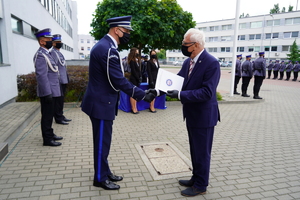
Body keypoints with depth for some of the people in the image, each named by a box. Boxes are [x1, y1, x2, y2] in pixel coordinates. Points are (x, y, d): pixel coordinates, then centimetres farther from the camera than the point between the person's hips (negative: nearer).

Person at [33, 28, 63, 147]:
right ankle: (47, 139, 11)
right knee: (47, 116, 0)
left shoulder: (46, 53, 15)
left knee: (49, 115, 18)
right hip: (48, 93, -9)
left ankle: (50, 134, 31)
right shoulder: (40, 55, -16)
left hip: (52, 92, 9)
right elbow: (41, 76, -22)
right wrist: (47, 93, -23)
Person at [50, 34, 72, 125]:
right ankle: (58, 118, 6)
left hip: (63, 81, 9)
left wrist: (65, 79, 19)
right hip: (58, 81, -9)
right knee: (59, 100, -3)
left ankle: (61, 116, 26)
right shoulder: (53, 52, -11)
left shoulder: (59, 52, 18)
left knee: (61, 100, 16)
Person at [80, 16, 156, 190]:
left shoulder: (105, 45, 12)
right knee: (102, 142, 5)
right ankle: (100, 178, 23)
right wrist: (143, 95, -18)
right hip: (101, 104, -10)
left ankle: (105, 172, 35)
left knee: (104, 141, 19)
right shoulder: (107, 49, -21)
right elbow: (119, 81, -24)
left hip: (102, 101, 10)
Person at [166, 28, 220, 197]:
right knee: (195, 150, 22)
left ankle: (200, 186, 27)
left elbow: (207, 92, -27)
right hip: (191, 114, 8)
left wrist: (180, 95, -30)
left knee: (202, 152, 8)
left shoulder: (212, 63, -20)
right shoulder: (188, 61, 5)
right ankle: (196, 178, 41)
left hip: (203, 115, -8)